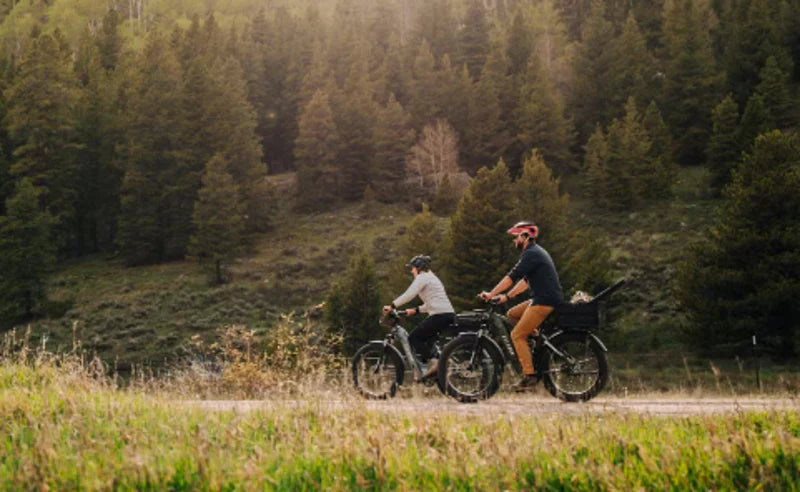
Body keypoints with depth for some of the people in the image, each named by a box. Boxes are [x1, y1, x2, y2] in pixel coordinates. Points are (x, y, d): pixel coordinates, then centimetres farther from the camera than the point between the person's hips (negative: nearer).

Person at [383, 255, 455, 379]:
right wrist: (415, 310, 25)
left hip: (439, 316, -9)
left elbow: (408, 295, -16)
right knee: (427, 341, 20)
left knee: (414, 338, -2)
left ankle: (433, 360, -17)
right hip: (449, 314, 9)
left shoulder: (422, 278, -2)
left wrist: (391, 306, -14)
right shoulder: (433, 278, 27)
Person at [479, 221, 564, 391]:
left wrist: (491, 294, -13)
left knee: (517, 335, -8)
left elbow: (512, 277, -17)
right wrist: (507, 296, 21)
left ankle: (529, 375, -11)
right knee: (513, 314, 17)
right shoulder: (536, 252, 20)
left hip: (545, 301, -10)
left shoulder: (531, 254, -13)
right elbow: (526, 281, 24)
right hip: (545, 299, 10)